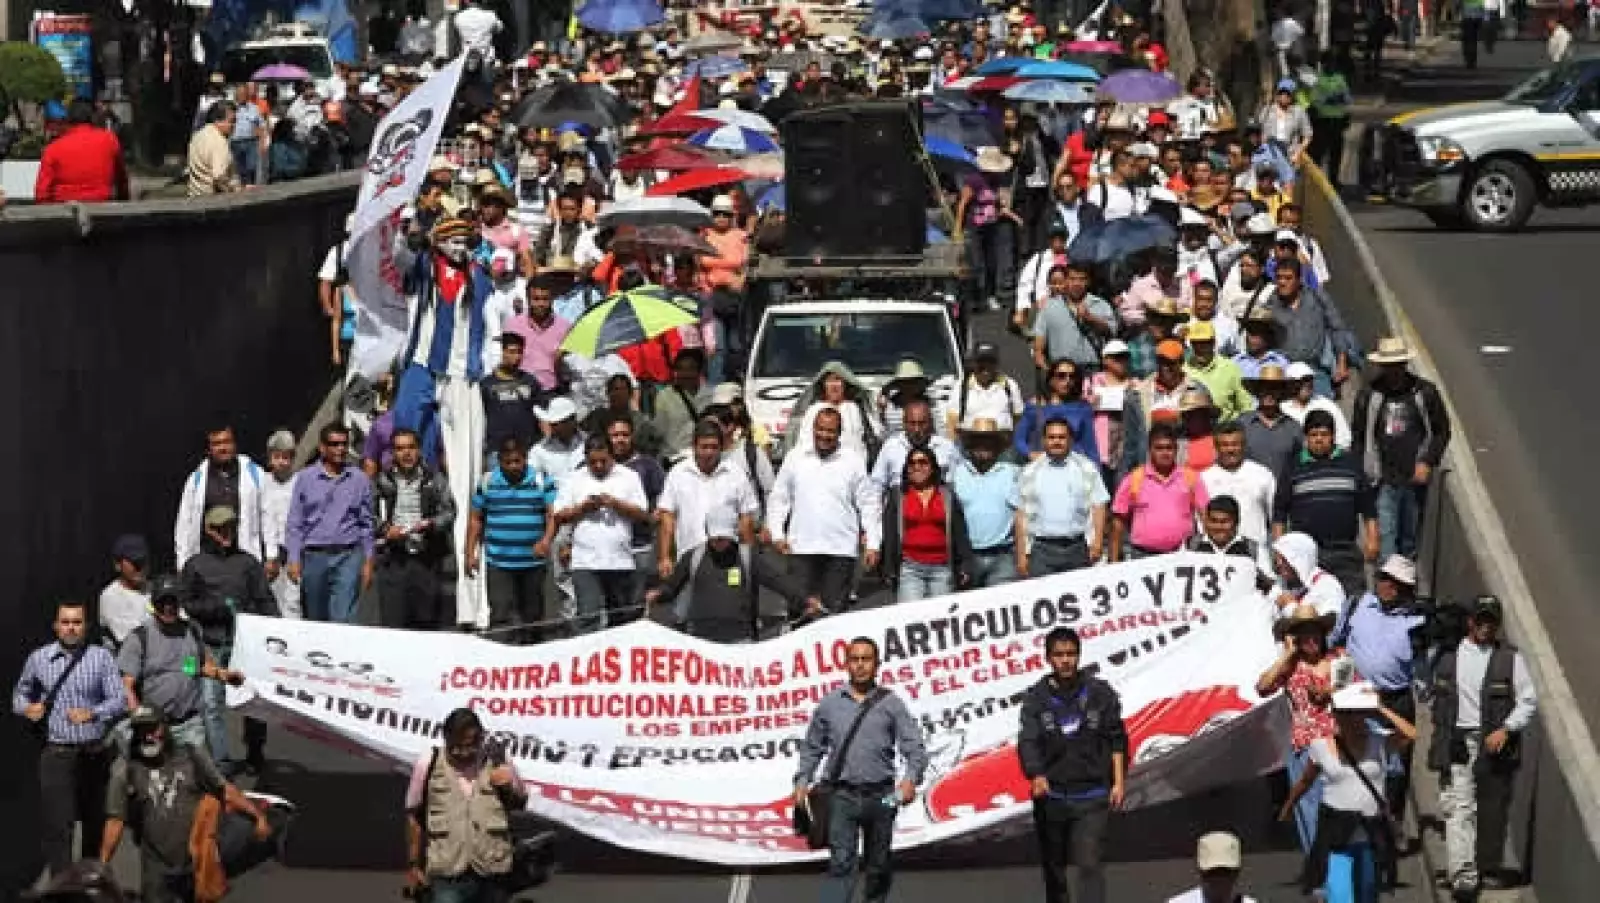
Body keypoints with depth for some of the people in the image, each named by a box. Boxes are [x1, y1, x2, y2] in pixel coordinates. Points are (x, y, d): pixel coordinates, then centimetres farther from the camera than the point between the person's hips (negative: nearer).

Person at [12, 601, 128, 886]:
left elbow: (120, 699, -5)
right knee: (56, 826, -9)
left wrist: (93, 713, -22)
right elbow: (20, 694, 18)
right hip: (56, 754, -1)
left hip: (94, 754, 1)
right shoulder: (38, 659, 3)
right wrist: (26, 708, -5)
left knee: (96, 823, 14)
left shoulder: (101, 657, 0)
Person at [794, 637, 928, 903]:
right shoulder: (830, 704, 7)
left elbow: (915, 748, -3)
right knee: (841, 863, -12)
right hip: (843, 796, 0)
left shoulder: (891, 703, 3)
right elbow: (812, 746, 16)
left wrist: (911, 778, -20)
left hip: (880, 797, 0)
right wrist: (802, 779, 4)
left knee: (878, 866, 12)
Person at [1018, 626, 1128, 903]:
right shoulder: (1036, 698, -1)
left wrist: (1119, 782, 1)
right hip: (1051, 796, 2)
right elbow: (1027, 741, -13)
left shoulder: (1100, 693, 2)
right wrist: (1036, 775, -31)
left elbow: (1116, 740, 7)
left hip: (1091, 798, -2)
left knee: (1089, 864, -14)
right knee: (1053, 868, 13)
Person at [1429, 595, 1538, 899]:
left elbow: (1528, 700, 0)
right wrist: (1440, 735, 11)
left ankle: (1489, 870, 17)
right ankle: (1463, 875, -15)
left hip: (1494, 744, -1)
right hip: (1456, 745, 1)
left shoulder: (1510, 658, 2)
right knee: (1459, 808, -10)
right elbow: (1437, 697, 20)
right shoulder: (1448, 655, 10)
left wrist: (1506, 729, -11)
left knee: (1493, 810, 4)